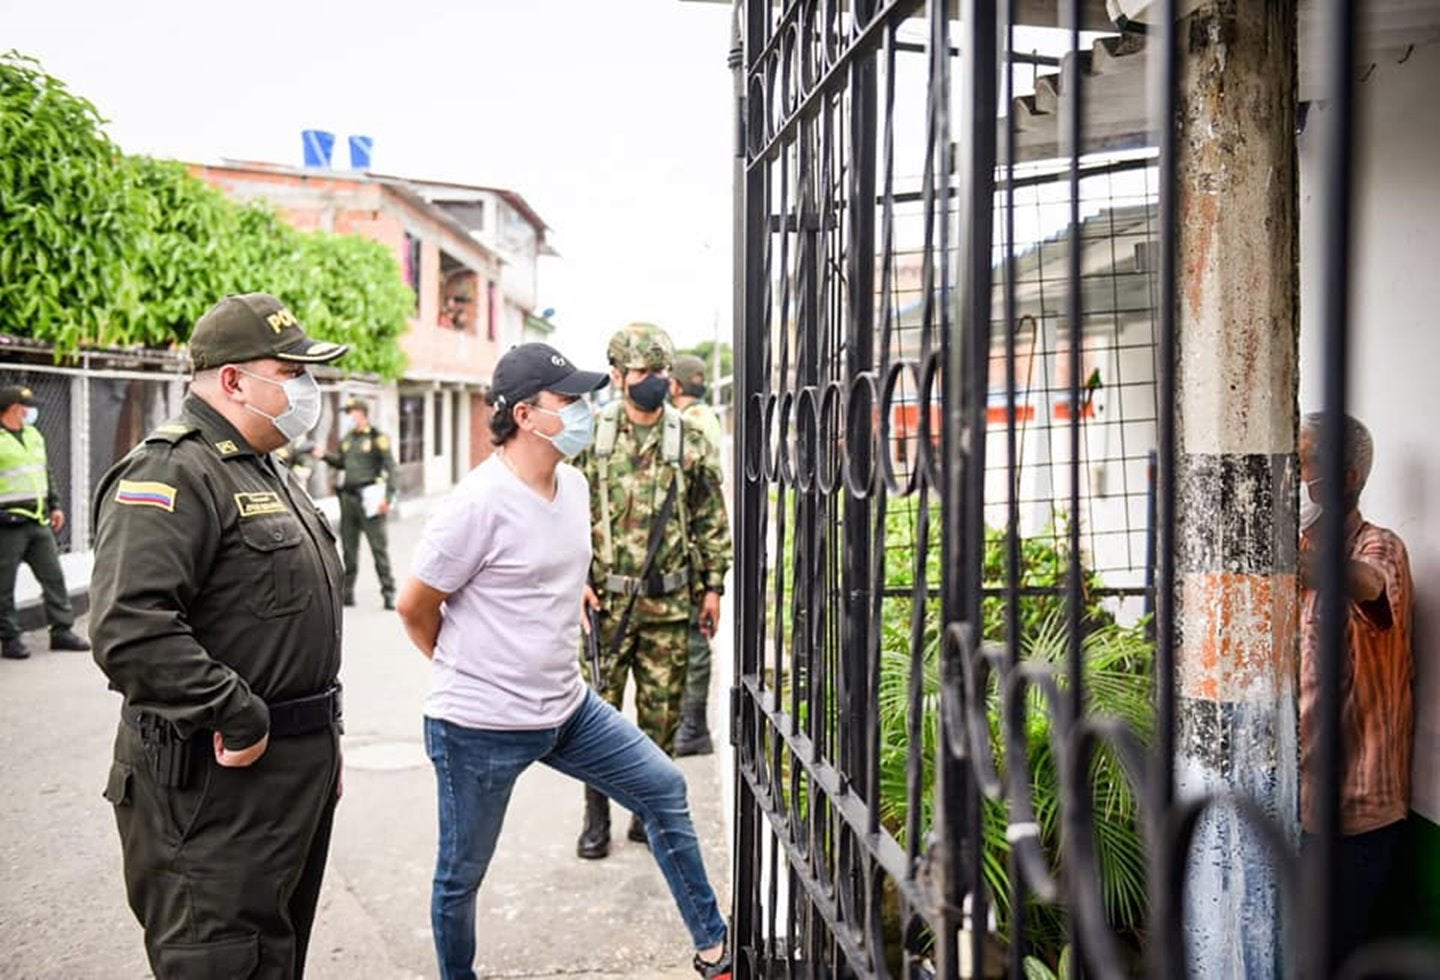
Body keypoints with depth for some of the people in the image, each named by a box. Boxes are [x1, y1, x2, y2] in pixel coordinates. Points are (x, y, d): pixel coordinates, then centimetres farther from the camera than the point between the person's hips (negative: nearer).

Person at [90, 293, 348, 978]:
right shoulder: (169, 473, -17)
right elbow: (128, 629, -31)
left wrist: (323, 742, 21)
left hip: (297, 773, 10)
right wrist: (237, 717, -24)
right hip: (215, 782, -10)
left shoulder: (265, 472, 16)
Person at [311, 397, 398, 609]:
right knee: (348, 545, 11)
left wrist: (387, 497, -15)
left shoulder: (377, 438, -7)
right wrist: (325, 455, 10)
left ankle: (388, 591, 3)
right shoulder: (346, 439, 13)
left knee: (378, 545, -4)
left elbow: (390, 468, -9)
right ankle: (347, 591, 20)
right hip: (348, 497, 7)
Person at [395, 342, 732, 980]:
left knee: (663, 788, 10)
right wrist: (461, 668, 2)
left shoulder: (574, 485, 3)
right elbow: (414, 605, -12)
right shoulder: (480, 503, -22)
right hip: (481, 724, -7)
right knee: (461, 875, 10)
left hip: (567, 707, 8)